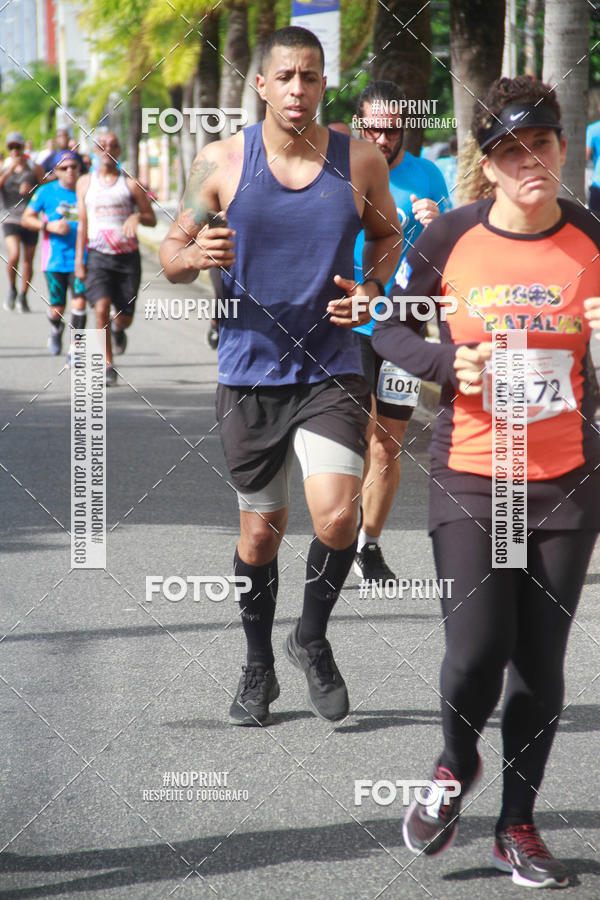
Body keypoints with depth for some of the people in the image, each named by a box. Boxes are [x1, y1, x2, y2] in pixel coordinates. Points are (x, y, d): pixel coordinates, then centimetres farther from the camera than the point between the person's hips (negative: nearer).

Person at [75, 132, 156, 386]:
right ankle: (108, 365, -10)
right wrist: (78, 259, 5)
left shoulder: (130, 184, 5)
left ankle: (118, 328, 41)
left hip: (128, 256, 0)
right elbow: (82, 223, 12)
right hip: (98, 256, 0)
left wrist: (138, 216, -15)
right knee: (101, 309, -18)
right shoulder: (85, 182, 10)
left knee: (125, 316, 2)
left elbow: (152, 219, 9)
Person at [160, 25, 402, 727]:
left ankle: (312, 640, 11)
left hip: (331, 369, 0)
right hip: (249, 372, 0)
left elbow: (387, 236, 17)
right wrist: (195, 255, -18)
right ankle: (258, 668, 30)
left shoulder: (361, 162, 0)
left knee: (337, 516, -17)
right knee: (260, 530, 8)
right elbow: (172, 250, 5)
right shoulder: (220, 162, -2)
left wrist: (369, 289, -3)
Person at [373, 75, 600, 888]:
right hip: (470, 475, -1)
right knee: (477, 652, -9)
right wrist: (448, 363, -11)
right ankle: (455, 767, 24)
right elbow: (388, 327, 7)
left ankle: (518, 824, 23)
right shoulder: (450, 239, -5)